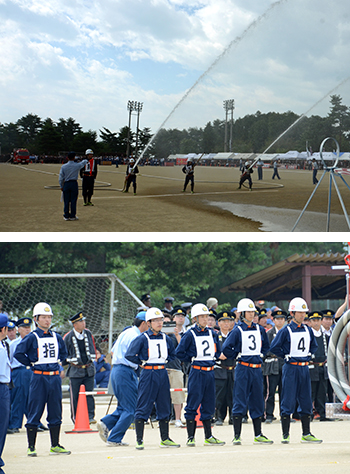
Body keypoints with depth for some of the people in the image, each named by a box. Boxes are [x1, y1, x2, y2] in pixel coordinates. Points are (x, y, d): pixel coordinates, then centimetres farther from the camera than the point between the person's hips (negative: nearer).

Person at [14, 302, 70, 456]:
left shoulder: (57, 337, 10)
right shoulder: (31, 338, -5)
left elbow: (63, 354, 25)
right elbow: (18, 353, -9)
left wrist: (57, 363, 10)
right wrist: (32, 363, -5)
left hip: (55, 377, 5)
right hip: (39, 378, -5)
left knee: (56, 412, 8)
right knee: (35, 412, -3)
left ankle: (55, 445, 16)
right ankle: (31, 447, 3)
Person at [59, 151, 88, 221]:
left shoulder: (64, 166, -5)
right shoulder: (77, 165, -6)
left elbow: (61, 178, -2)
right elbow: (83, 163, 17)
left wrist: (61, 186, 9)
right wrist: (85, 161, 41)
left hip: (66, 184, 1)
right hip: (74, 184, -1)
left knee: (66, 201, 5)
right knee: (73, 200, 4)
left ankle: (66, 216, 8)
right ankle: (72, 216, 6)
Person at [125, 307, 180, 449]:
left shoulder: (165, 338, 10)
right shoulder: (142, 338, -8)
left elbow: (172, 355, 25)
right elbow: (129, 355, -11)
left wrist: (165, 361, 10)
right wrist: (142, 362, -3)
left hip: (162, 374, 6)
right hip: (148, 375, -6)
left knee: (164, 407, 9)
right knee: (143, 407, -5)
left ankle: (165, 439, 18)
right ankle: (139, 440, -2)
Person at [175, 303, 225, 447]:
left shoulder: (212, 333, 10)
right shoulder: (190, 334, -6)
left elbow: (217, 351, 23)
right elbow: (179, 352, -6)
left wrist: (212, 359, 10)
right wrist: (192, 359, -2)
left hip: (210, 372, 6)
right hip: (196, 373, -6)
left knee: (209, 405, 9)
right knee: (193, 404, -3)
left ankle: (208, 437, 15)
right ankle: (190, 437, 1)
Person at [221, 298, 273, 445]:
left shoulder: (259, 330, 10)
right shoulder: (237, 330, -6)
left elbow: (266, 346, 22)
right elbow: (226, 349, -8)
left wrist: (259, 356, 9)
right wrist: (238, 356, -2)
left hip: (257, 369, 5)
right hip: (242, 368, -5)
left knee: (257, 401, 9)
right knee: (240, 401, -5)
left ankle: (258, 435, 16)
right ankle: (237, 436, -3)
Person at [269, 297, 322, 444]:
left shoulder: (308, 330, 9)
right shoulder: (286, 331, -7)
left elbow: (314, 346, 23)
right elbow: (274, 347, -8)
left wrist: (308, 355, 10)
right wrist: (286, 355, -3)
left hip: (304, 368, 6)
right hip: (291, 369, -5)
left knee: (306, 402, 8)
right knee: (288, 402, -3)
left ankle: (306, 434, 14)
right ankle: (285, 435, 1)